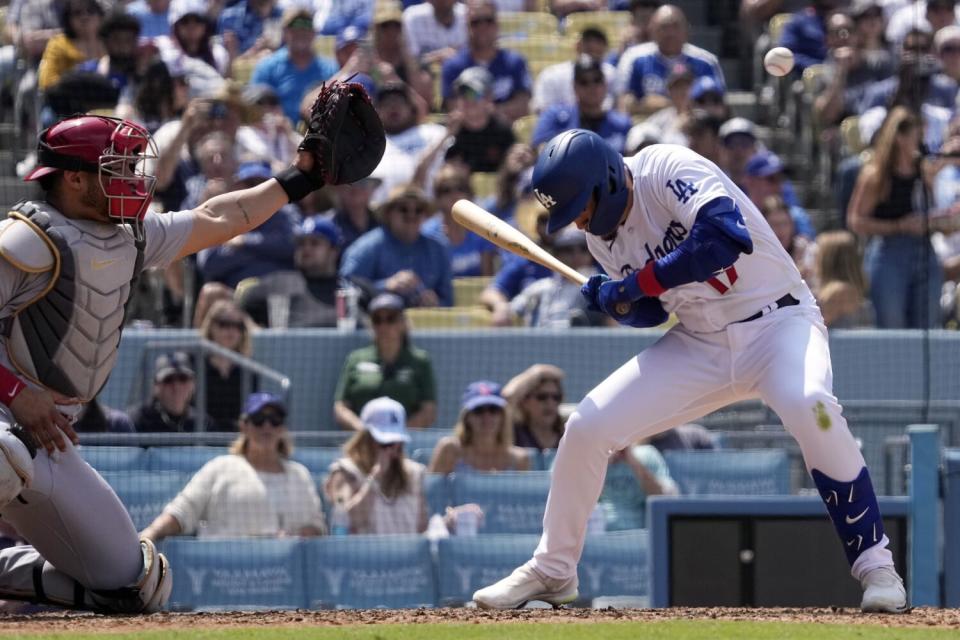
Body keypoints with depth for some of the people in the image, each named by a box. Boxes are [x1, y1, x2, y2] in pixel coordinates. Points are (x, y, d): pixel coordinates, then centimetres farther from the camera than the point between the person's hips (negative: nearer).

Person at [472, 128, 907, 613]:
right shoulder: (602, 238, 2)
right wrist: (616, 301, -10)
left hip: (776, 322, -7)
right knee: (587, 425, -3)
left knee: (809, 406, -37)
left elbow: (727, 236, -37)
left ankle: (874, 564, -24)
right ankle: (551, 571, 17)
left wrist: (644, 280, -27)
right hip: (698, 344, 7)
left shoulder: (668, 171, -20)